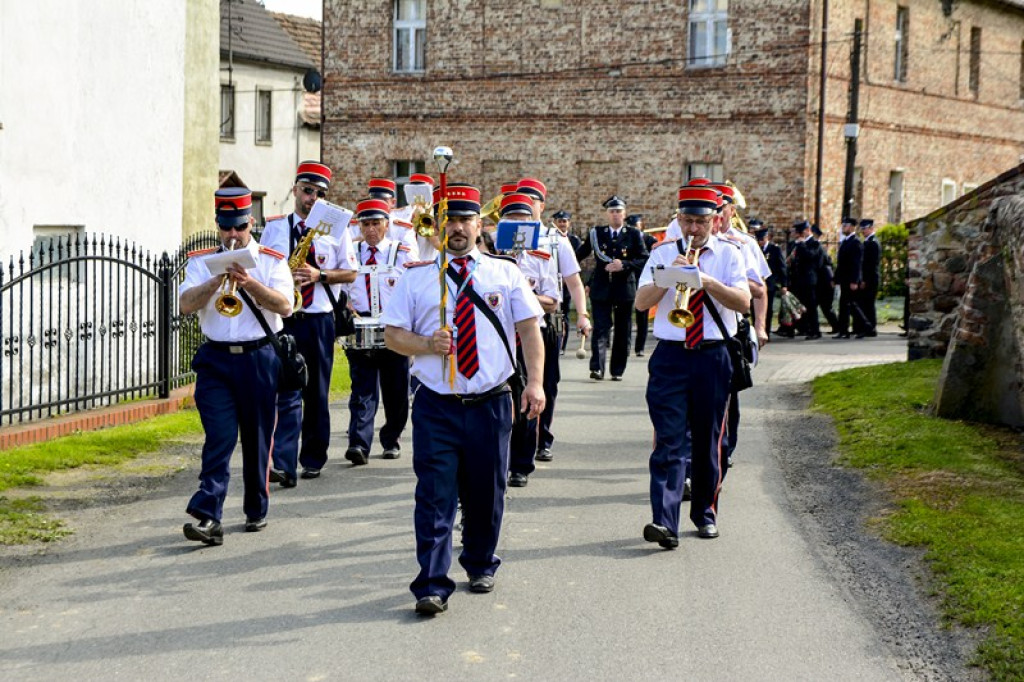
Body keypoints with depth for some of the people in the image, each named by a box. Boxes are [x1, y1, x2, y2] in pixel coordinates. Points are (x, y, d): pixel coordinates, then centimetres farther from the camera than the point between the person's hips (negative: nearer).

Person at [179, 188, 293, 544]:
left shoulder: (272, 261, 5)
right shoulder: (201, 261, 8)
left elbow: (284, 306, -10)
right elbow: (186, 304, -7)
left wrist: (249, 282, -22)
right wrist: (219, 279, -19)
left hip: (259, 358, 0)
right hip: (215, 359, 0)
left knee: (257, 440, 8)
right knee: (219, 438, -10)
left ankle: (257, 510, 23)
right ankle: (208, 517, -16)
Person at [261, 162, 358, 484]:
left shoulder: (336, 228, 6)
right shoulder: (274, 227, 9)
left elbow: (350, 273, 4)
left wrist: (319, 275, -13)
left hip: (320, 320, 1)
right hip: (283, 319, 0)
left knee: (317, 393, 9)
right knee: (287, 391, -9)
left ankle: (313, 460, 20)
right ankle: (284, 466, -16)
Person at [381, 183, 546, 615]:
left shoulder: (506, 272, 8)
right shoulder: (417, 277, 5)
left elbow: (529, 329, 3)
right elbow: (392, 333, 4)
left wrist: (535, 383, -9)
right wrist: (427, 344, -16)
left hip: (491, 403, 2)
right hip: (436, 405, -1)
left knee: (487, 493, 12)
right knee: (435, 497, -6)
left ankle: (480, 565, 33)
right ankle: (432, 585, -5)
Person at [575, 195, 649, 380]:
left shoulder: (633, 235, 4)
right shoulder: (597, 233, 8)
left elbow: (644, 259, -2)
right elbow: (580, 254, 11)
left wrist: (624, 265, -15)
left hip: (625, 288, 0)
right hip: (601, 289, 0)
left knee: (622, 332, 6)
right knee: (601, 328, -8)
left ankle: (617, 370, 14)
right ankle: (597, 368, -15)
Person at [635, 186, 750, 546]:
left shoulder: (728, 254, 5)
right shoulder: (663, 253, 6)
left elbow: (743, 302, -8)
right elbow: (641, 302, -3)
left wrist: (708, 282, -21)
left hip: (712, 357, 1)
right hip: (670, 356, -1)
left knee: (708, 441, 10)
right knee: (669, 441, -9)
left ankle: (705, 513, 25)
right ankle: (664, 521, -17)